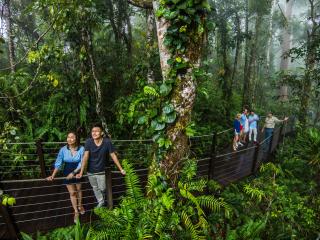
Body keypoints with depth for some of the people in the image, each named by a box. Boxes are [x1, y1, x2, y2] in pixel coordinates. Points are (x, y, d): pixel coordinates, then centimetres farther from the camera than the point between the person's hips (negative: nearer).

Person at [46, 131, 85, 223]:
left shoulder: (81, 149, -20)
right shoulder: (63, 149, -15)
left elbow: (82, 163, -18)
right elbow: (58, 163, -11)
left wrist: (73, 173, -25)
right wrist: (53, 175, -16)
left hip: (78, 172, -1)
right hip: (67, 173, 1)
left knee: (78, 190, 20)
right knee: (72, 193, 10)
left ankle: (80, 206, 45)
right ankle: (76, 212, 28)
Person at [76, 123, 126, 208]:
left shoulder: (107, 142, -21)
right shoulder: (88, 142, -18)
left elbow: (113, 156, -15)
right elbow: (85, 157, -19)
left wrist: (121, 169, -11)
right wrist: (81, 172, -22)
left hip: (101, 171, -2)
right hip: (90, 171, 2)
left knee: (102, 188, 13)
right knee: (95, 188, 21)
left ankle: (103, 200, 47)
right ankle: (101, 202, 47)